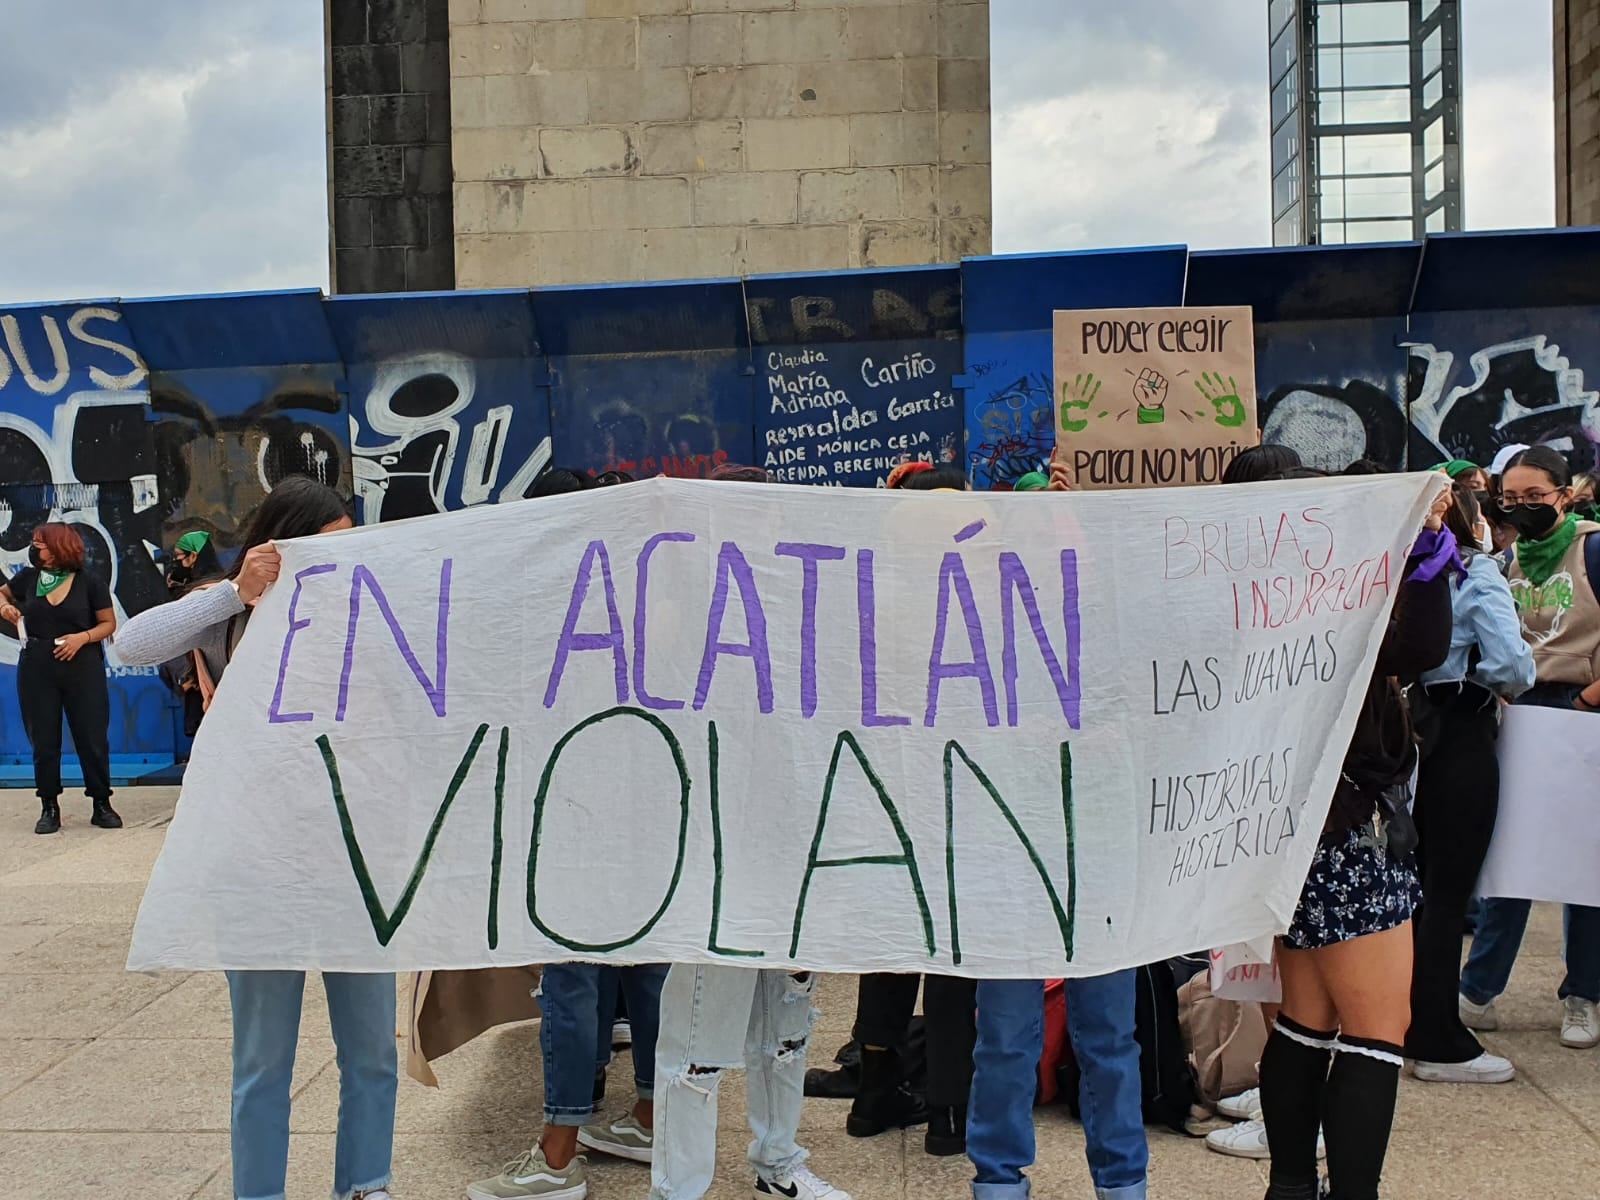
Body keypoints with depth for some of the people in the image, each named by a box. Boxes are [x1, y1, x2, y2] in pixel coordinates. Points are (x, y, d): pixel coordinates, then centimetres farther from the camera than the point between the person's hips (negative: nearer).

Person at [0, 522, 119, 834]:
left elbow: (109, 623, 0)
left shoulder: (90, 583, -3)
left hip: (82, 667, -2)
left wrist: (83, 637, -17)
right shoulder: (29, 577, 5)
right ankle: (49, 808, 16)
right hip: (37, 668, 3)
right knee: (43, 740, 6)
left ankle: (101, 805, 12)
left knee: (92, 738, 1)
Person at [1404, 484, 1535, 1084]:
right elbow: (1511, 663, -20)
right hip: (1461, 739, -6)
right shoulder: (1476, 574, -12)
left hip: (1411, 734, 6)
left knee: (1416, 883, 17)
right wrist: (1505, 686, -1)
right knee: (1446, 892, 0)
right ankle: (1439, 1045, 7)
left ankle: (1406, 1025, 28)